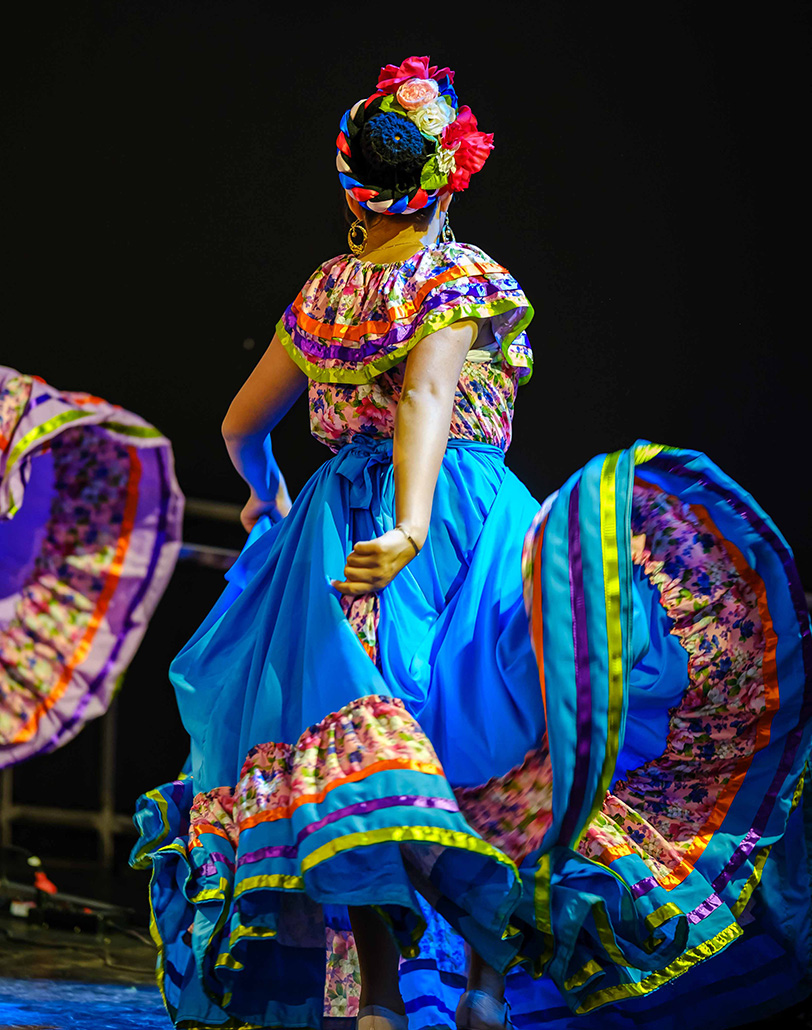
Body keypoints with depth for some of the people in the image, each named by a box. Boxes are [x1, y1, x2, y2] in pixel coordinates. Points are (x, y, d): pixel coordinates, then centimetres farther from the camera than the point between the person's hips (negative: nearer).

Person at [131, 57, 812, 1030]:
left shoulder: (321, 296, 13)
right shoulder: (461, 280, -4)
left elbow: (241, 427, 21)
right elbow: (425, 398, -22)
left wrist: (271, 501, 41)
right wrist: (411, 528, -34)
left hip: (334, 529, 6)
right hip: (457, 518, -6)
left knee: (362, 765, 3)